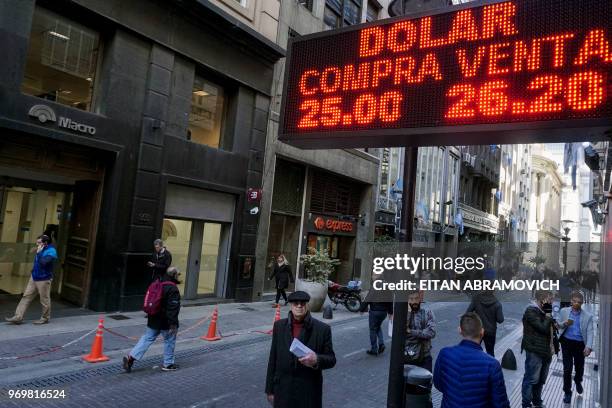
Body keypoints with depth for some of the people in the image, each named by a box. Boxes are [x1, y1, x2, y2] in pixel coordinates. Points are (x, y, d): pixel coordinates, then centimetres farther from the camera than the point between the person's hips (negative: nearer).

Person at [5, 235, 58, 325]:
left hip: (44, 280, -8)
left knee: (44, 300, 4)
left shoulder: (51, 251, -17)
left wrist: (38, 253, -22)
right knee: (26, 297, 6)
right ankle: (18, 317, 9)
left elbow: (43, 262, -32)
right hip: (34, 277, 8)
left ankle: (45, 318, 19)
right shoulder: (41, 250, 8)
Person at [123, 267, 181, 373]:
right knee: (169, 341, 8)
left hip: (154, 320, 7)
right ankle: (168, 364, 18)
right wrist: (173, 323, -20)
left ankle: (131, 357, 3)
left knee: (147, 339, 12)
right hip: (166, 321, -7)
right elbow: (173, 307, -23)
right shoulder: (172, 288, -20)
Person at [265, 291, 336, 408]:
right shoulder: (279, 326, 1)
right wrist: (270, 389, 6)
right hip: (283, 391, 2)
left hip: (309, 393, -2)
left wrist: (317, 360, -24)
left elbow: (331, 359, -3)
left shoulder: (322, 329, -8)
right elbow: (273, 359, 5)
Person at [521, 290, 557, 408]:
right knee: (532, 379, -2)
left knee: (541, 379, 18)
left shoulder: (544, 311, 12)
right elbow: (543, 328, -22)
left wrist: (552, 346, 12)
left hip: (546, 351, 9)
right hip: (535, 351, -9)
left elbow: (551, 329, 21)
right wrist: (548, 315, -12)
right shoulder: (531, 311, -15)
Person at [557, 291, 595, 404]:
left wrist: (588, 346, -20)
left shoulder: (588, 316, -2)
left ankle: (578, 381, 50)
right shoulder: (564, 311, 1)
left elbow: (590, 332, -7)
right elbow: (558, 326, 6)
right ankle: (567, 392, 18)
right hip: (567, 342, 0)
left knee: (580, 367, 16)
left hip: (580, 344, 0)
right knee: (567, 368, 2)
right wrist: (565, 323, -16)